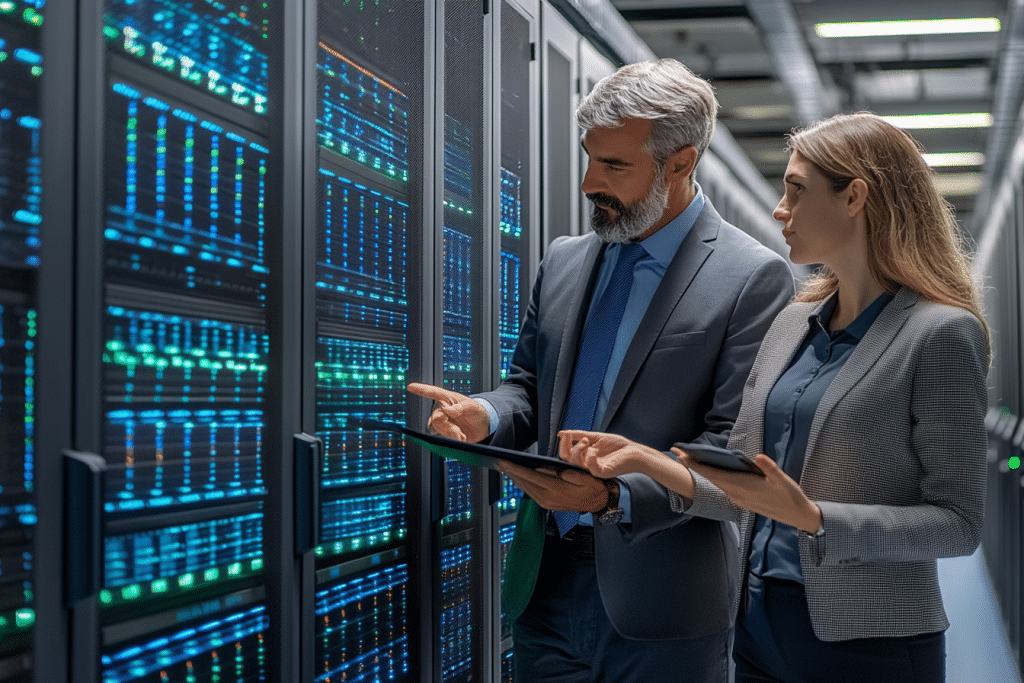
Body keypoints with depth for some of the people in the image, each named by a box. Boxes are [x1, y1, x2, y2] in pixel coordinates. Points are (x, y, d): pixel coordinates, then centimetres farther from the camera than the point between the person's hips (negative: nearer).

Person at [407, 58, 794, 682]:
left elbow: (734, 447, -13)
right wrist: (486, 416, -6)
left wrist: (617, 496, -26)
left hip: (660, 597, -5)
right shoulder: (563, 261, 10)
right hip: (546, 580, 5)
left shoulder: (754, 278, -9)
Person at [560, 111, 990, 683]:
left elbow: (959, 522, -14)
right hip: (760, 625, 6)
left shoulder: (941, 335, -10)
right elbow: (746, 493, 11)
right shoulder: (792, 324, 10)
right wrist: (649, 461, -4)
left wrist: (812, 519, -24)